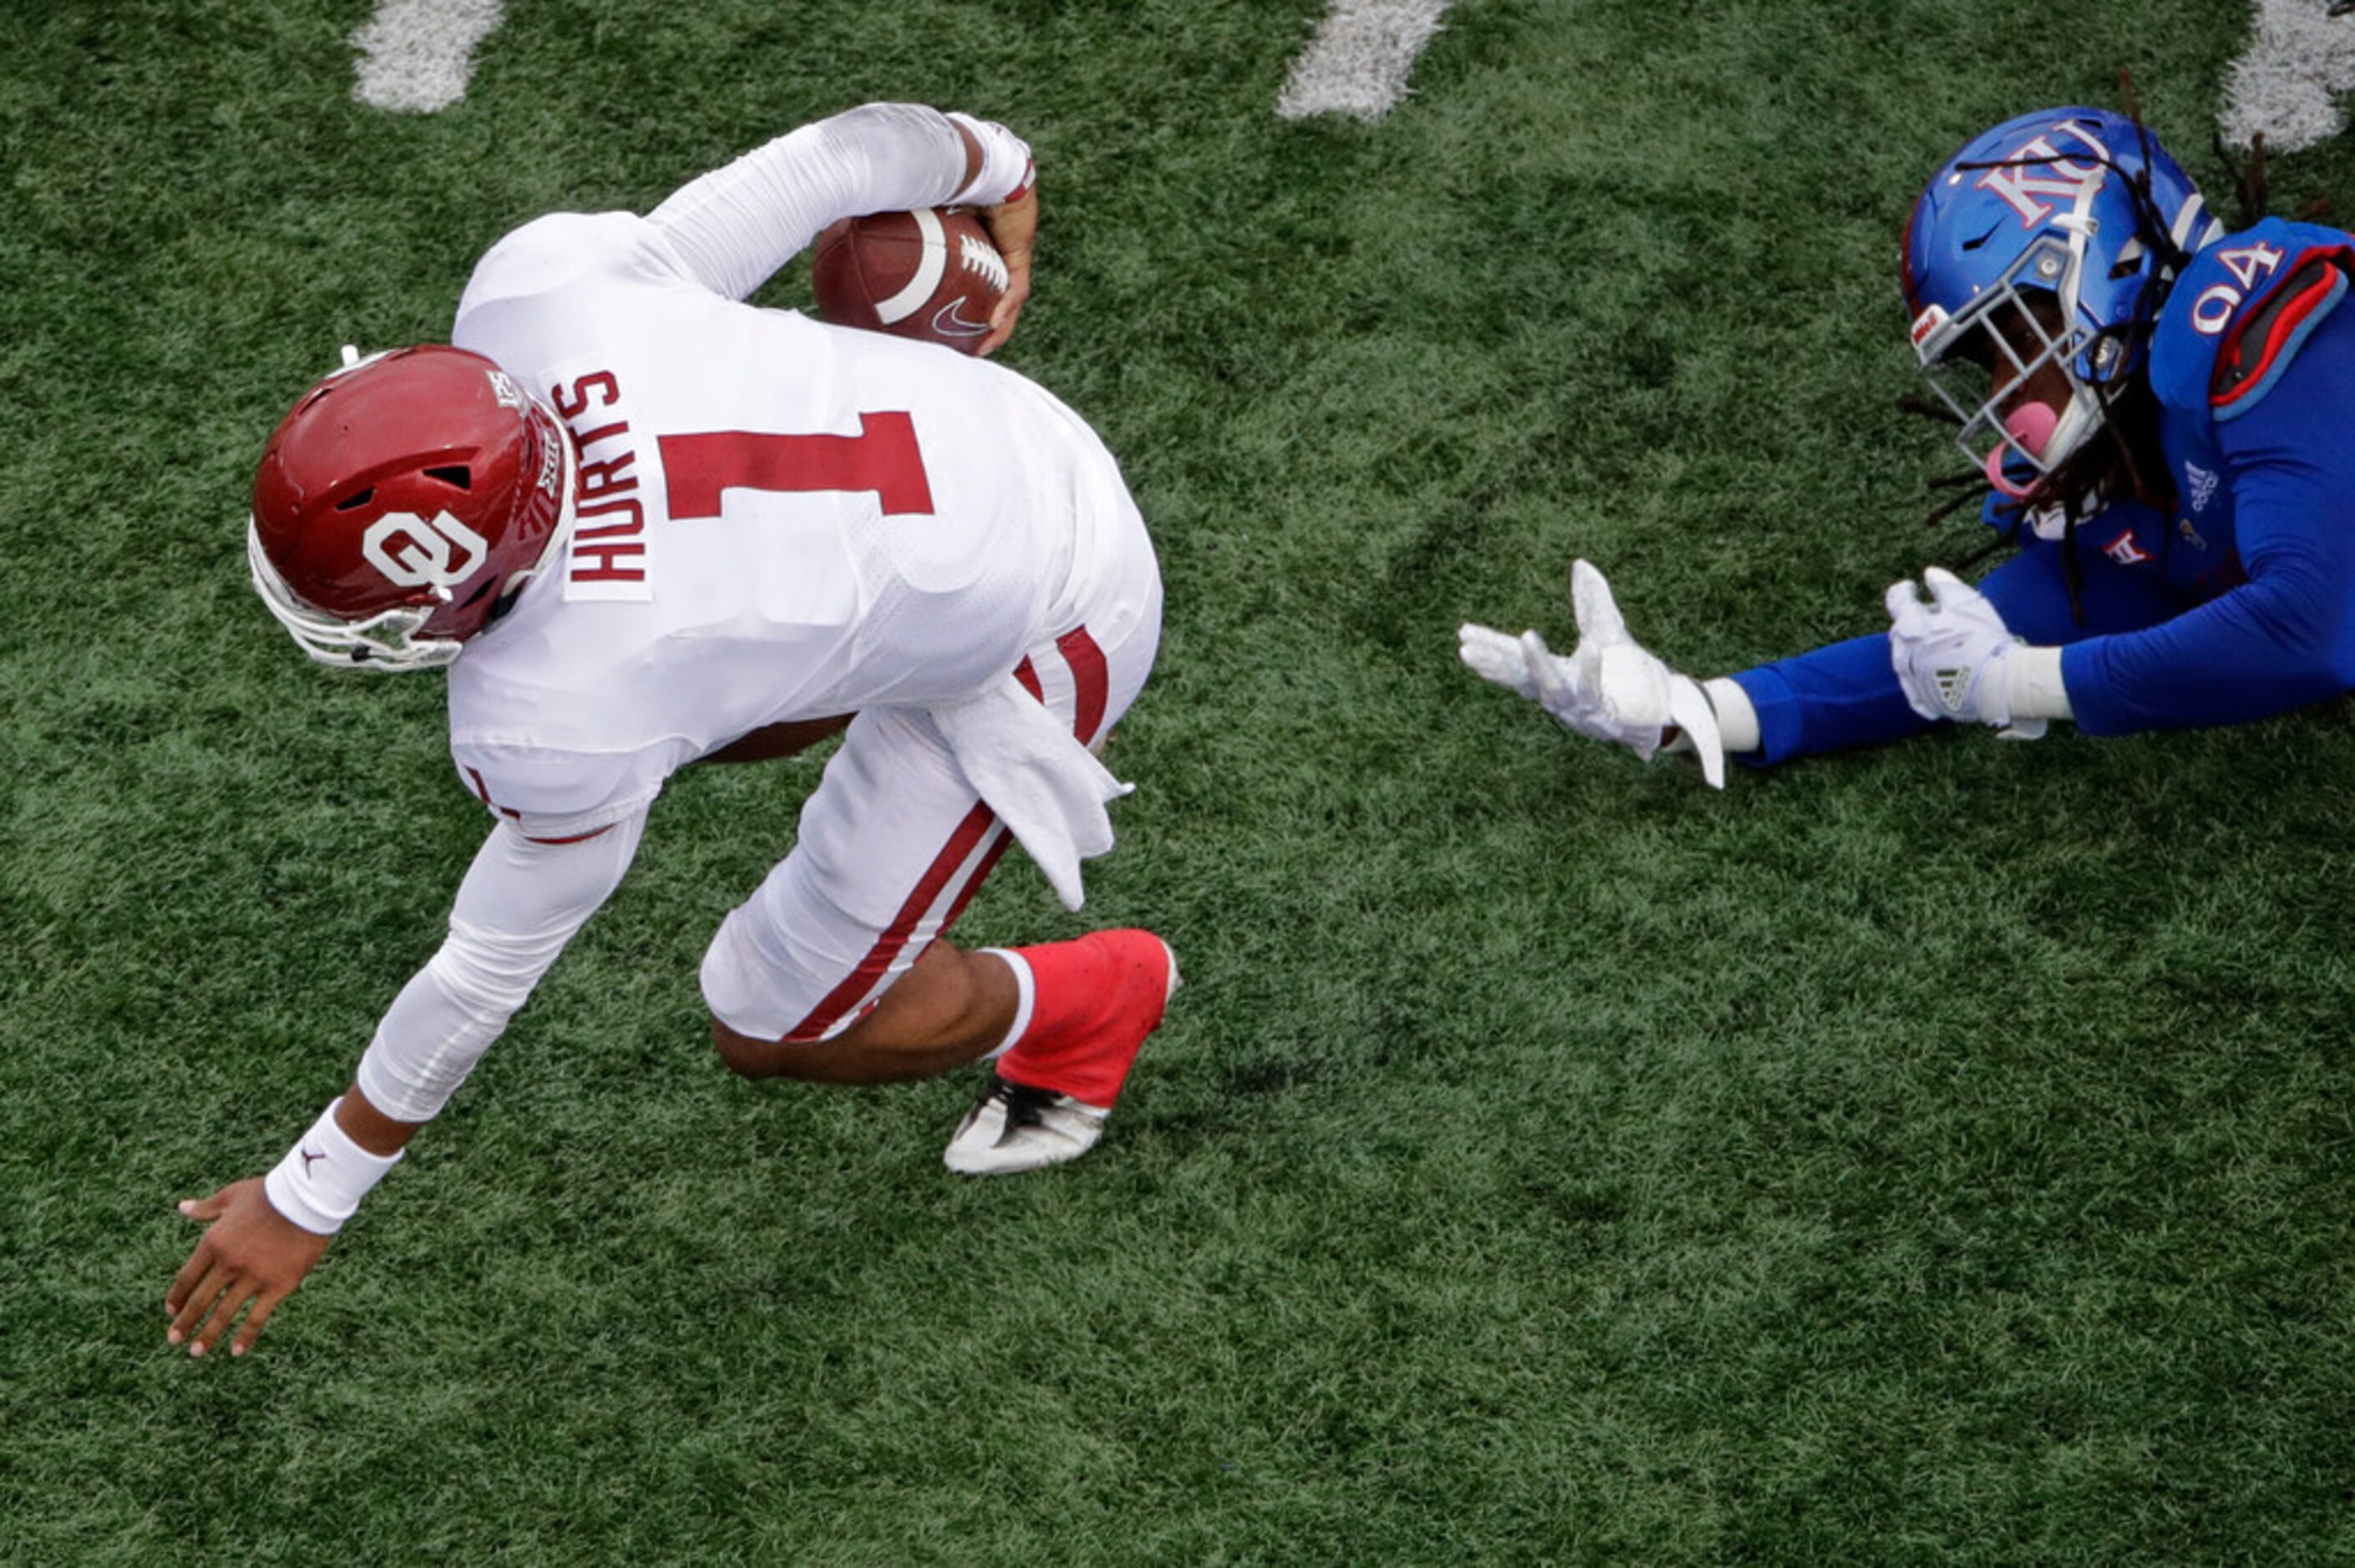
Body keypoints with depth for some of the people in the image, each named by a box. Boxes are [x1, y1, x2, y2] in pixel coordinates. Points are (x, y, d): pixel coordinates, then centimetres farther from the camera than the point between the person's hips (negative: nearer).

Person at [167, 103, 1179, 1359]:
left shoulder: (555, 719, -32)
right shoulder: (532, 289, -23)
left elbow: (489, 971, -15)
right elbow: (839, 158, -11)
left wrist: (305, 1200, 0)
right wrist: (993, 170, 13)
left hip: (1040, 632, -7)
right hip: (1024, 441, 7)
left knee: (773, 1026, 9)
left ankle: (1083, 1004, 30)